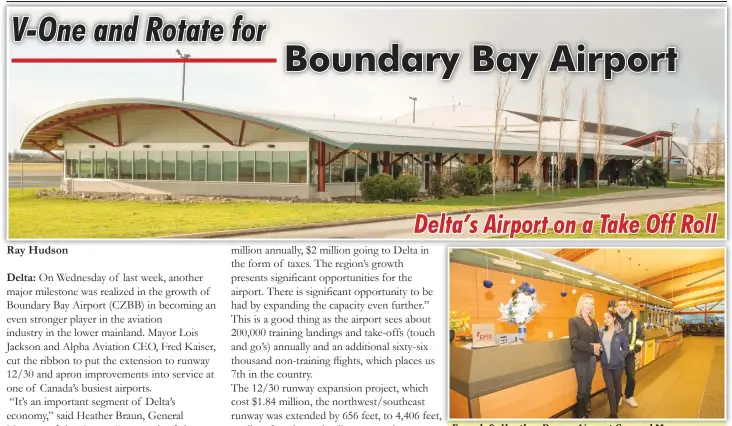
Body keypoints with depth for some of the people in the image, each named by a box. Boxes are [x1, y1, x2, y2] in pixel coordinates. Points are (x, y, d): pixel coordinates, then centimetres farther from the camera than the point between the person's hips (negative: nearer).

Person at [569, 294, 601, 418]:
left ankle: (588, 412, 24)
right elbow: (574, 341, -18)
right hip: (580, 358, -6)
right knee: (582, 388, -1)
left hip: (592, 357, 6)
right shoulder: (574, 320, -9)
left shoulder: (593, 321, 13)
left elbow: (597, 337, 12)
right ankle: (580, 415, 12)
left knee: (588, 387, 14)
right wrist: (592, 347, -19)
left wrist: (598, 346, -11)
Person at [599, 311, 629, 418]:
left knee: (617, 386, 16)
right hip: (606, 365, 2)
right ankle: (613, 413, 5)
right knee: (609, 388, 0)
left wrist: (620, 356, -15)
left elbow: (626, 348, -4)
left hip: (617, 364, -2)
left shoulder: (620, 332, -9)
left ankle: (616, 408, 34)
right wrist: (599, 350, -8)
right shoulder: (601, 332, 0)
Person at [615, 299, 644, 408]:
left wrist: (637, 348, -4)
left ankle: (629, 397, 24)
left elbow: (640, 335, 6)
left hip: (630, 353, 1)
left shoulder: (634, 320, 0)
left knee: (631, 376, 7)